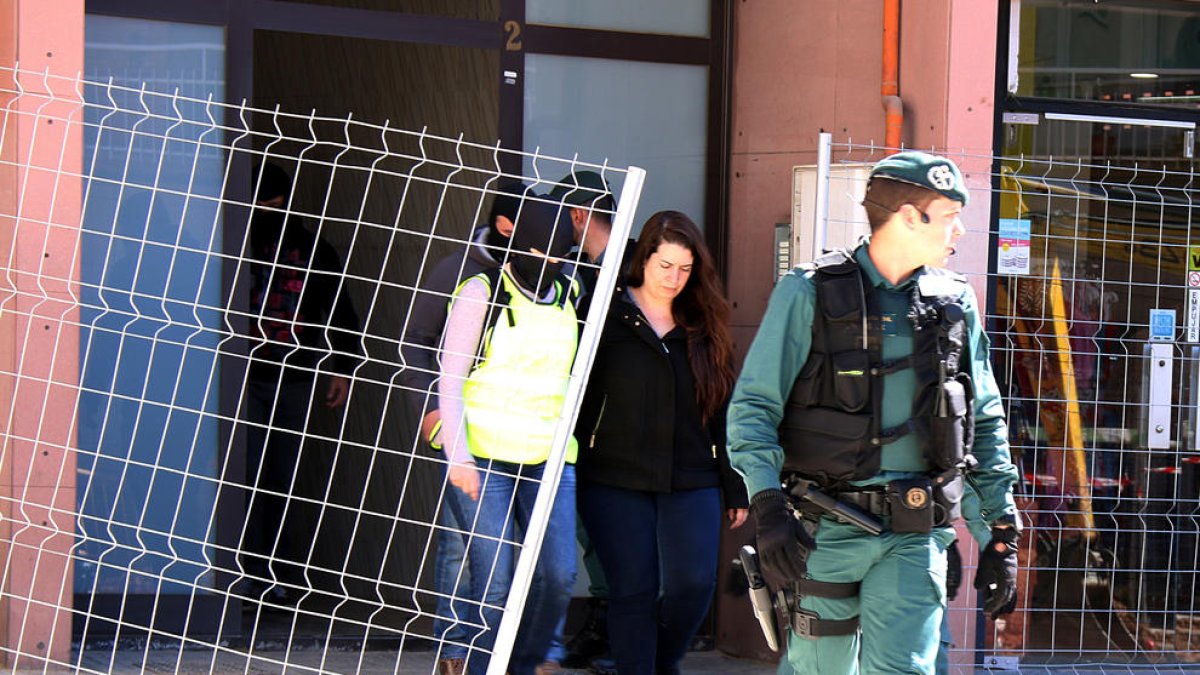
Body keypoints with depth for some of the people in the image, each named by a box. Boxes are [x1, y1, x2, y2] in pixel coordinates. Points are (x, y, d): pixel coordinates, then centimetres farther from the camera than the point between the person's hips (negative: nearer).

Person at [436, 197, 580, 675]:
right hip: (482, 455, -4)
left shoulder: (569, 296, 13)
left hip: (548, 457, 4)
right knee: (494, 583, -9)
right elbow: (450, 379, -4)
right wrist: (458, 455, -12)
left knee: (558, 576, -7)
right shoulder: (481, 292, -1)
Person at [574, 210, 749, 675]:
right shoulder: (606, 316, 1)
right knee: (633, 591, -5)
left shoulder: (703, 328, 11)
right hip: (615, 481, -2)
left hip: (691, 483, 2)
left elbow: (723, 411, 13)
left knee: (693, 583, -9)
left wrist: (735, 489, 12)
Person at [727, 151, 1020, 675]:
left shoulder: (954, 303, 10)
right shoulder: (810, 294, -2)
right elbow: (753, 406, -6)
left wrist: (1002, 532, 13)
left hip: (914, 537, 2)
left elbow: (986, 421, 17)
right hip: (826, 531, -2)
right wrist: (768, 507, -19)